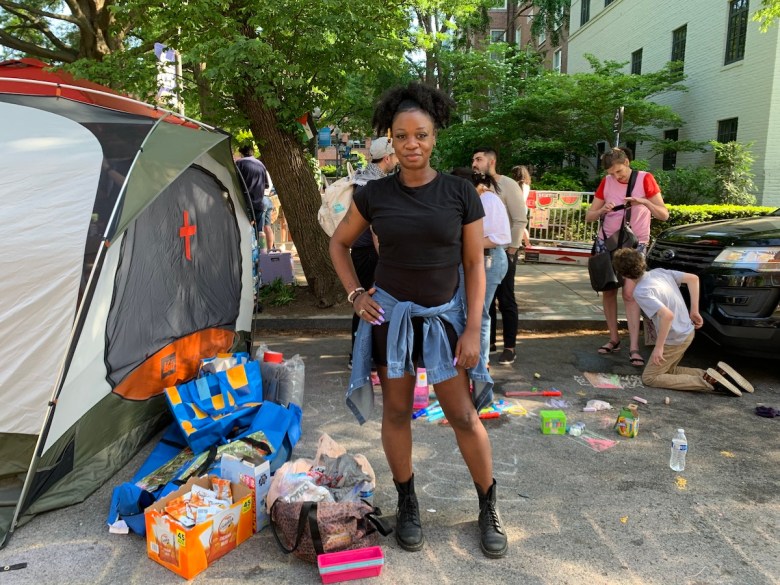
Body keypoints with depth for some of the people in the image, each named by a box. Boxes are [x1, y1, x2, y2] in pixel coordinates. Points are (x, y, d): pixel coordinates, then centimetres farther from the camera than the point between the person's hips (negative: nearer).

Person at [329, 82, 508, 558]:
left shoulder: (460, 194, -7)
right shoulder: (375, 195, -4)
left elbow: (475, 265, -4)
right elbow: (339, 244, 11)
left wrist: (473, 329, -8)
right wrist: (355, 294, 1)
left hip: (443, 315, -1)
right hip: (391, 314, 1)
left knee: (464, 415, 4)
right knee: (397, 411, 11)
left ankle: (490, 509, 25)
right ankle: (408, 504, 31)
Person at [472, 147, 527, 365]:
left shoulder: (508, 185, -9)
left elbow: (520, 220, -11)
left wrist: (511, 251, -14)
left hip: (503, 252, -5)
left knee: (505, 300, 2)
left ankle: (509, 347, 10)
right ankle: (488, 341, 22)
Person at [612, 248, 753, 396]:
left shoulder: (641, 292, -25)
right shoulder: (660, 272, -1)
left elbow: (667, 315, -34)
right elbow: (693, 278, 4)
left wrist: (659, 347, -25)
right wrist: (694, 311, 8)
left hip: (674, 340, -8)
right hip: (687, 332, 9)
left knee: (649, 377, 3)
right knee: (668, 370, 23)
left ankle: (707, 382, -8)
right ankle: (717, 373, 7)